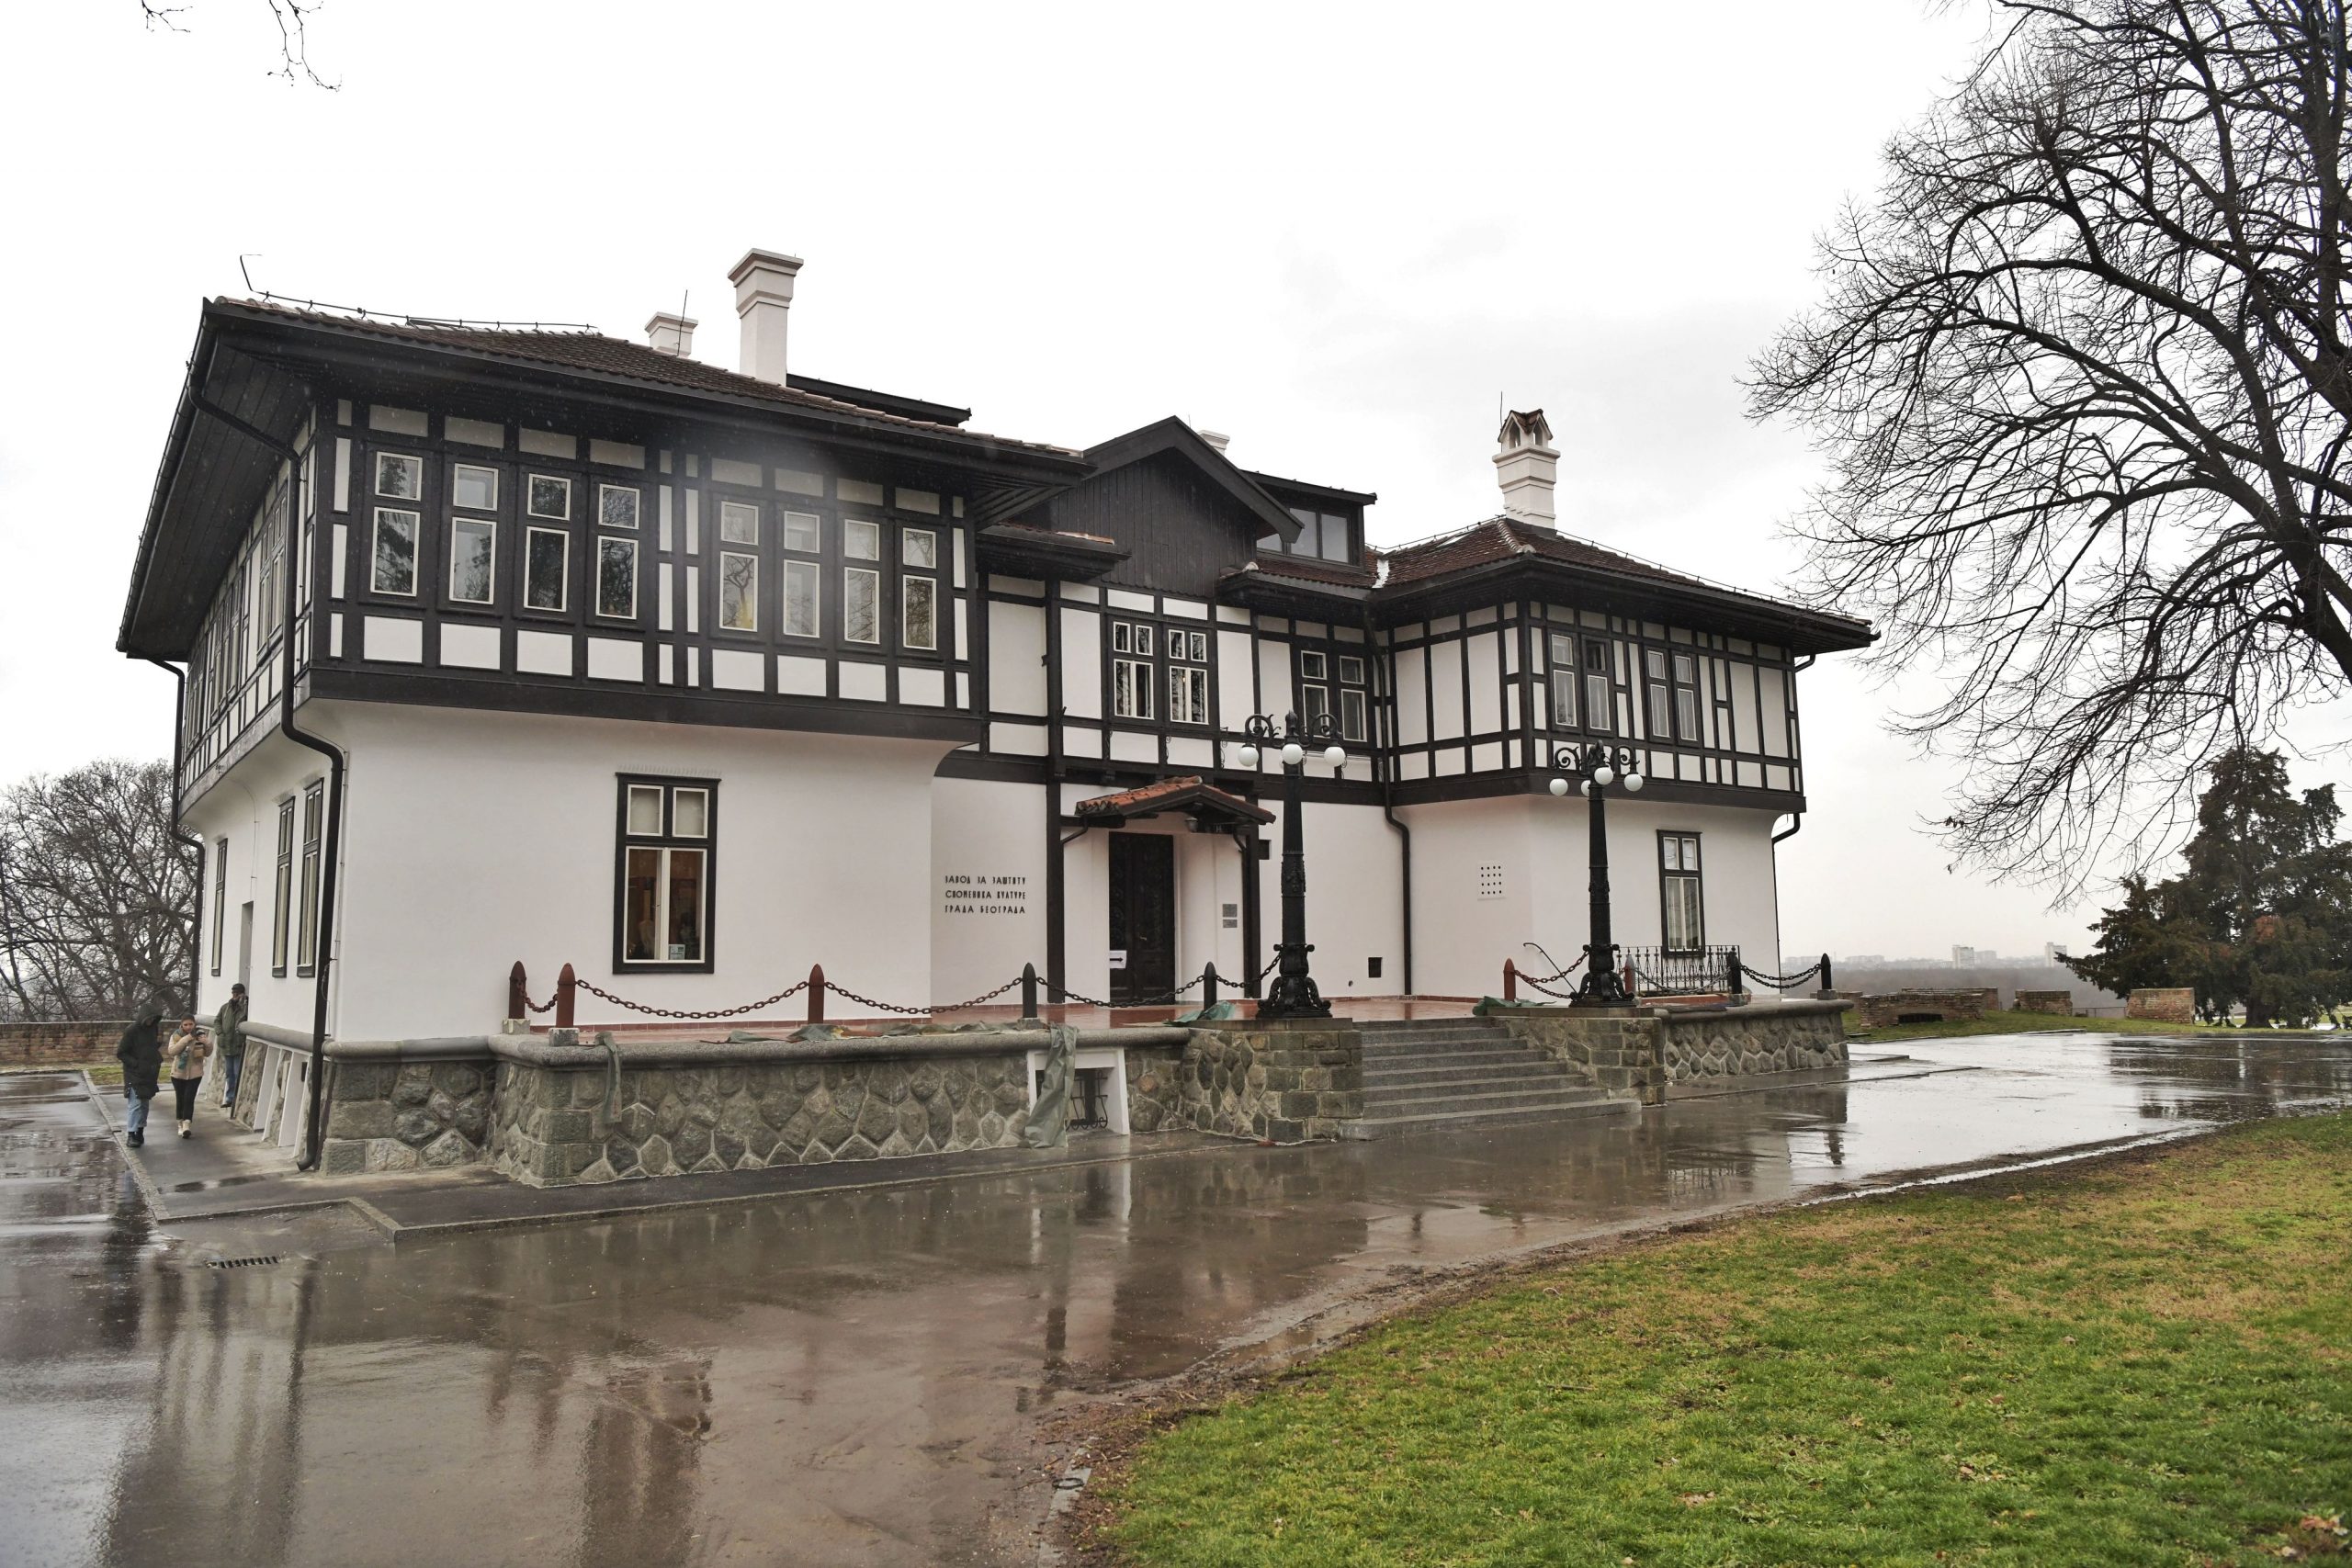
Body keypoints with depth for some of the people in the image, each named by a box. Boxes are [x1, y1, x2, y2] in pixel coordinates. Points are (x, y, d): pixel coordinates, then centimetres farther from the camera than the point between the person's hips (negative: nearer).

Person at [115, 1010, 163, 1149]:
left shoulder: (152, 1030, 7)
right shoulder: (131, 1031, -12)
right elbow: (120, 1053, -10)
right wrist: (136, 1063, -17)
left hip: (148, 1074, 6)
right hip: (134, 1075, -6)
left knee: (144, 1105, 11)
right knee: (135, 1104, -9)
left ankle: (140, 1132, 19)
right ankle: (131, 1135, -5)